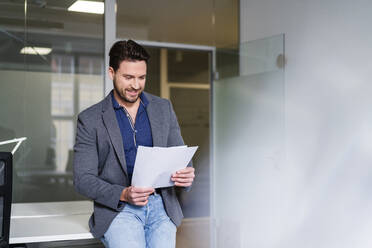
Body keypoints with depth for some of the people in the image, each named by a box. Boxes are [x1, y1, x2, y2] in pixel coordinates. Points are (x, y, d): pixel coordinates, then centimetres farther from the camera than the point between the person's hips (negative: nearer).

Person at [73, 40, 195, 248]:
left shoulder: (164, 108, 12)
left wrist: (186, 175, -10)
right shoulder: (90, 119, 2)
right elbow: (82, 179, -2)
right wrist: (123, 194, -18)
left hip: (161, 205, 3)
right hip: (117, 208, -2)